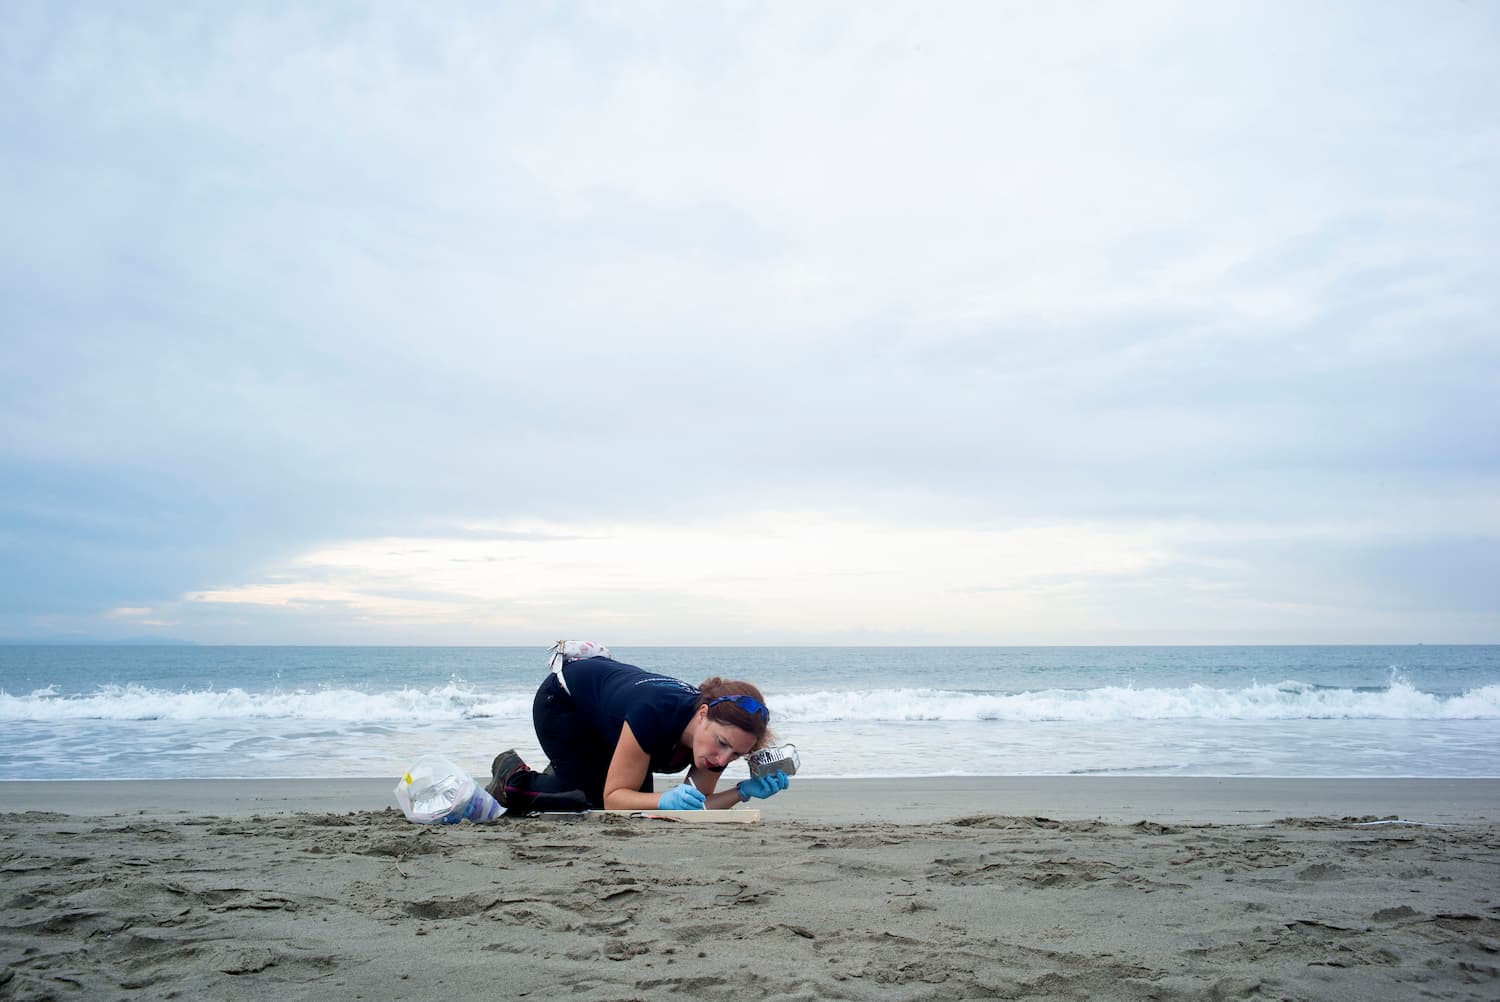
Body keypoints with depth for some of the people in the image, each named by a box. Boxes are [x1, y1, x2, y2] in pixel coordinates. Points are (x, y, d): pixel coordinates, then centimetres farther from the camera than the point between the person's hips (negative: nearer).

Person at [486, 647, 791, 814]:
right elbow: (613, 799, -34)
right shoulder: (654, 713, -42)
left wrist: (742, 792, -31)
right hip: (561, 702, -6)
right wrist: (666, 801, -51)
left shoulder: (716, 734, -24)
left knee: (637, 810, 2)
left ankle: (562, 777, 25)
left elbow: (694, 810, -14)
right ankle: (513, 778, 10)